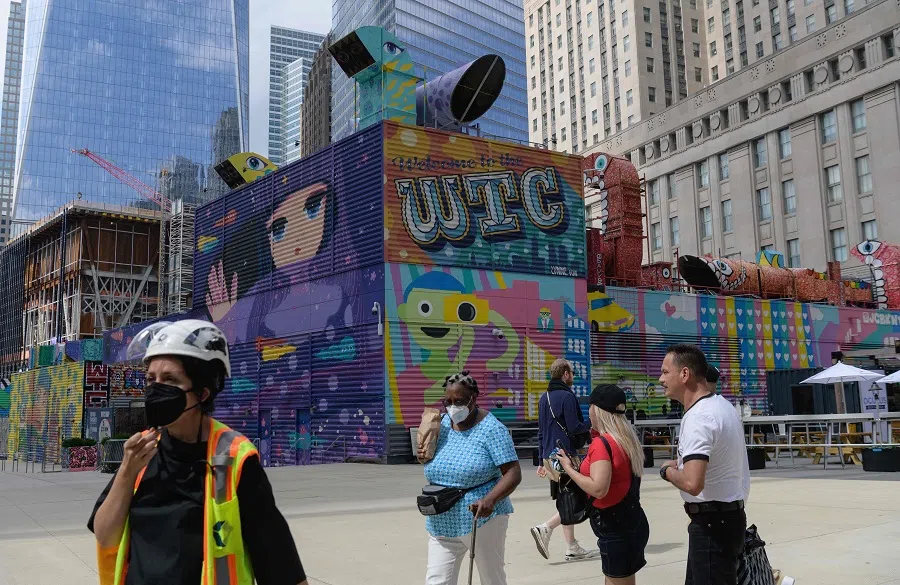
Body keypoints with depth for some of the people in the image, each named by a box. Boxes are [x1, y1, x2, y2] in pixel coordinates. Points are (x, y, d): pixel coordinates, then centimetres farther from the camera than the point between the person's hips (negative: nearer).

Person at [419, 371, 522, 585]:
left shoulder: (491, 429, -12)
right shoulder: (444, 423, 7)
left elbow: (514, 473, -17)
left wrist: (490, 499, -33)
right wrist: (425, 456, -1)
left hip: (481, 521, -5)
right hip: (442, 524, 5)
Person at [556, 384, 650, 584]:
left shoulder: (602, 443, -19)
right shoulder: (627, 439, 8)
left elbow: (598, 489, -27)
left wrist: (569, 469, -15)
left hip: (616, 529, -9)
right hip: (630, 523, 9)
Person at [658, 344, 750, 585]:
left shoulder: (699, 417, -22)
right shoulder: (722, 405, 10)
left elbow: (692, 483, -33)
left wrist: (668, 471, -13)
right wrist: (682, 464, 13)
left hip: (711, 523, -10)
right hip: (729, 516, 10)